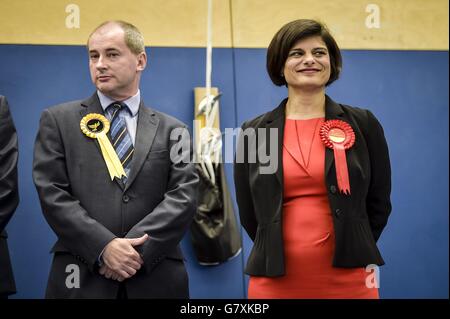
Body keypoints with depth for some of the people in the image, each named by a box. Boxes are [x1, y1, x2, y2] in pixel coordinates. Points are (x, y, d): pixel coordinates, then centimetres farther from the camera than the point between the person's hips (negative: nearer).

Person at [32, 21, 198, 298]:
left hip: (156, 279, 1)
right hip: (82, 279, -1)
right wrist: (104, 247, -15)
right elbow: (52, 193, -3)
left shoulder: (171, 130, 9)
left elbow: (183, 197, -2)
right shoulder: (59, 121, 7)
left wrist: (137, 248, -16)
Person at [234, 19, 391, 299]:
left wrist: (351, 253, 8)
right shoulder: (254, 132, 4)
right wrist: (282, 254, 10)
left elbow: (378, 203, 7)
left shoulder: (363, 124, 3)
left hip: (348, 279, 0)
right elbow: (249, 213, 9)